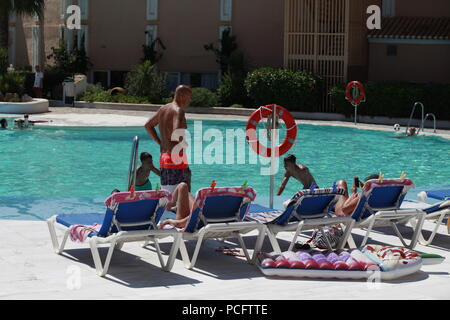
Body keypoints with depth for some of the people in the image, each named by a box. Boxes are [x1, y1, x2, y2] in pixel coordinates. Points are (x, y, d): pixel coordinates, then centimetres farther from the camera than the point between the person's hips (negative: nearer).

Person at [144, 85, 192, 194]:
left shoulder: (162, 109, 13)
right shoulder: (178, 111, -13)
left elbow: (148, 125, 27)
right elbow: (177, 132, -30)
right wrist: (184, 144, -12)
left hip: (163, 158, 9)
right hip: (177, 159, -9)